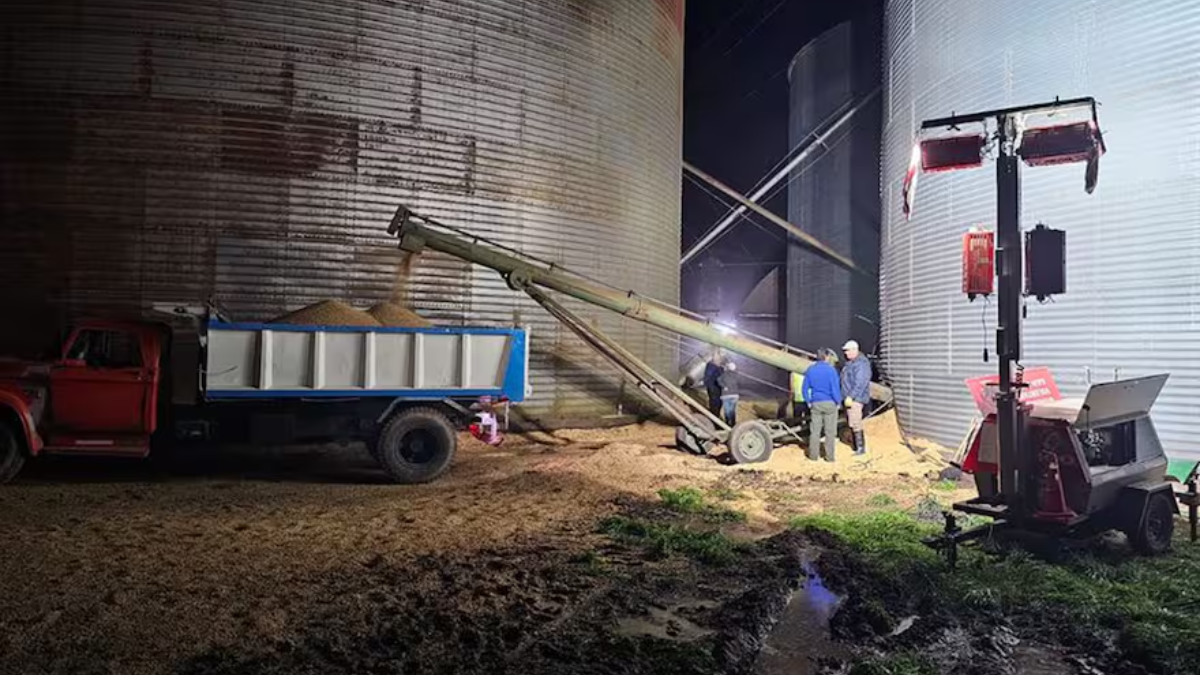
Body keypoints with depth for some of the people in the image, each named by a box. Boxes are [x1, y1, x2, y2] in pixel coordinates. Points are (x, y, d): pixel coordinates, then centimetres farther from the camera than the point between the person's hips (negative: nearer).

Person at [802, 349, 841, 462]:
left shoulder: (810, 369, 5)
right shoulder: (830, 370, -10)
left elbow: (805, 388, 7)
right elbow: (835, 388, -12)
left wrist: (808, 402, 14)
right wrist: (838, 401, 0)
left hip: (815, 404, 4)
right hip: (829, 403, -4)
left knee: (815, 431, 9)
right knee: (830, 431, 3)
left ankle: (813, 455, 12)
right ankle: (829, 456, 6)